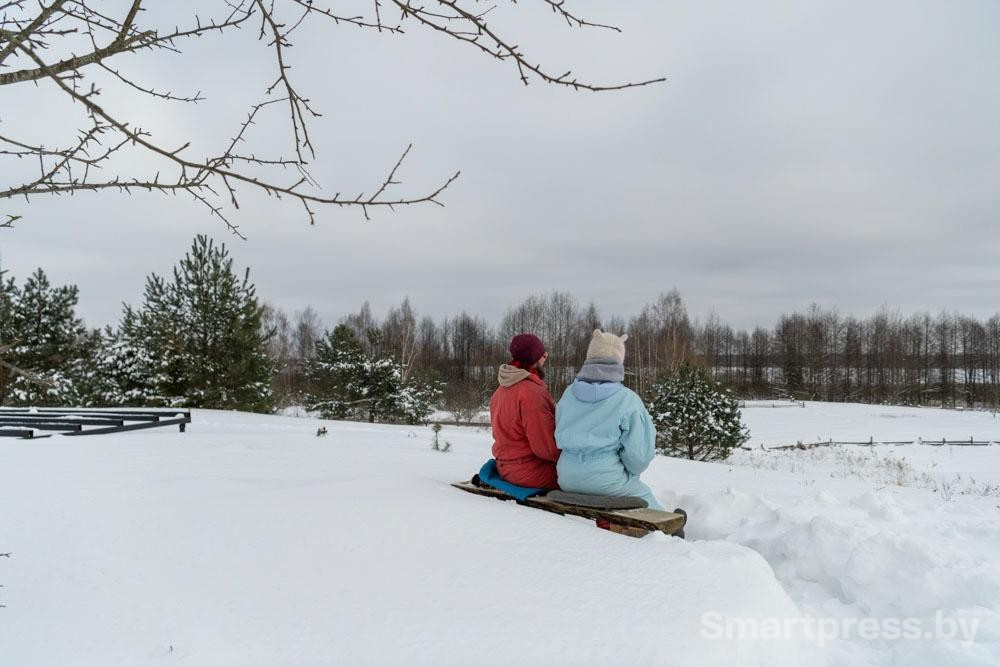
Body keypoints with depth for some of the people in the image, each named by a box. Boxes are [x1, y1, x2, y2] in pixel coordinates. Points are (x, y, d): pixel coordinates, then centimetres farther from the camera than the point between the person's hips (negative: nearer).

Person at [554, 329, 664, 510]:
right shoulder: (628, 400, -14)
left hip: (567, 480, 5)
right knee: (645, 495, 24)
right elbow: (638, 455, -12)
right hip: (607, 482, -5)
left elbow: (561, 439, 9)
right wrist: (631, 471, 9)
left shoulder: (569, 394, 0)